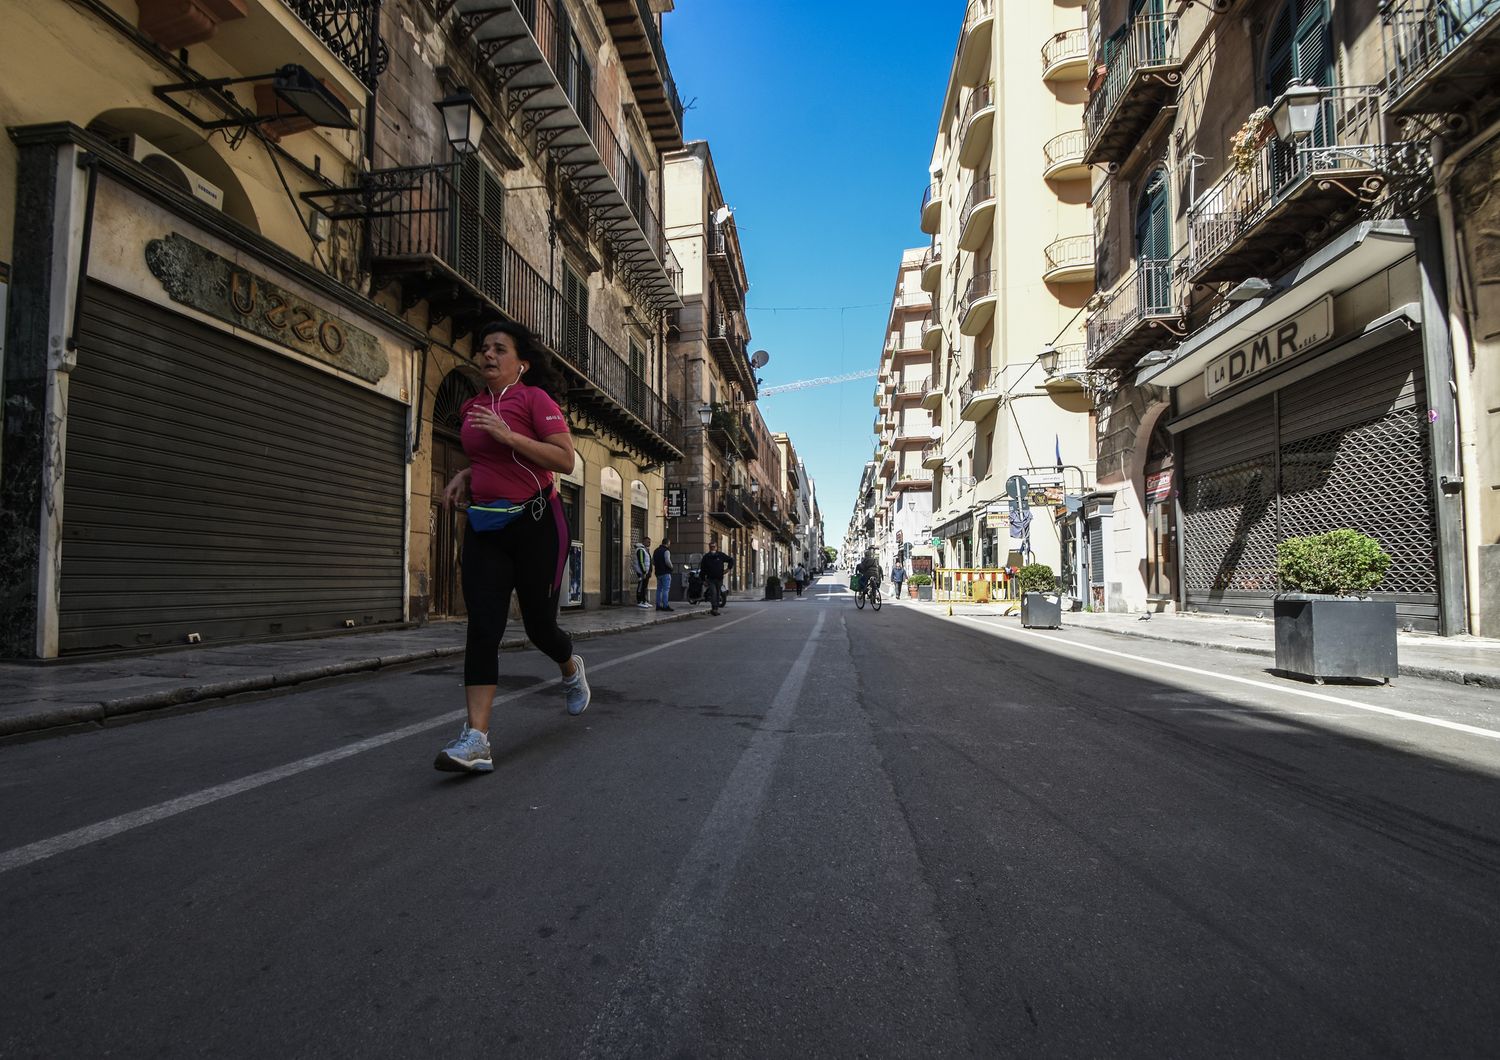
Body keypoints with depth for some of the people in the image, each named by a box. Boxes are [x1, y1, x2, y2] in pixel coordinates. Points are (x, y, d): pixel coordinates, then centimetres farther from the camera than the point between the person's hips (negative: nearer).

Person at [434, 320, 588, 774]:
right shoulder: (471, 407, 13)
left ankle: (571, 668, 41)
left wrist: (507, 434, -22)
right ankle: (476, 739, -7)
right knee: (483, 628, -7)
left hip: (535, 524, -5)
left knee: (539, 624, 6)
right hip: (484, 526, 5)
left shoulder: (535, 398, -7)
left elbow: (565, 460, -16)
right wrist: (465, 476, 9)